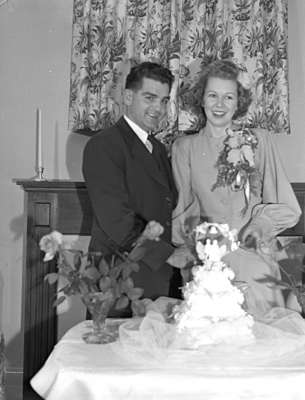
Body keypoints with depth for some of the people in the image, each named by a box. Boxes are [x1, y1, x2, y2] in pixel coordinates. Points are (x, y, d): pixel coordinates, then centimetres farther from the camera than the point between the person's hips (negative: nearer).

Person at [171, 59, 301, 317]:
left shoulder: (259, 141, 6)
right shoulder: (184, 147, 8)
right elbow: (183, 207, 9)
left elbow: (287, 207, 6)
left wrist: (261, 224, -11)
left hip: (253, 257, 0)